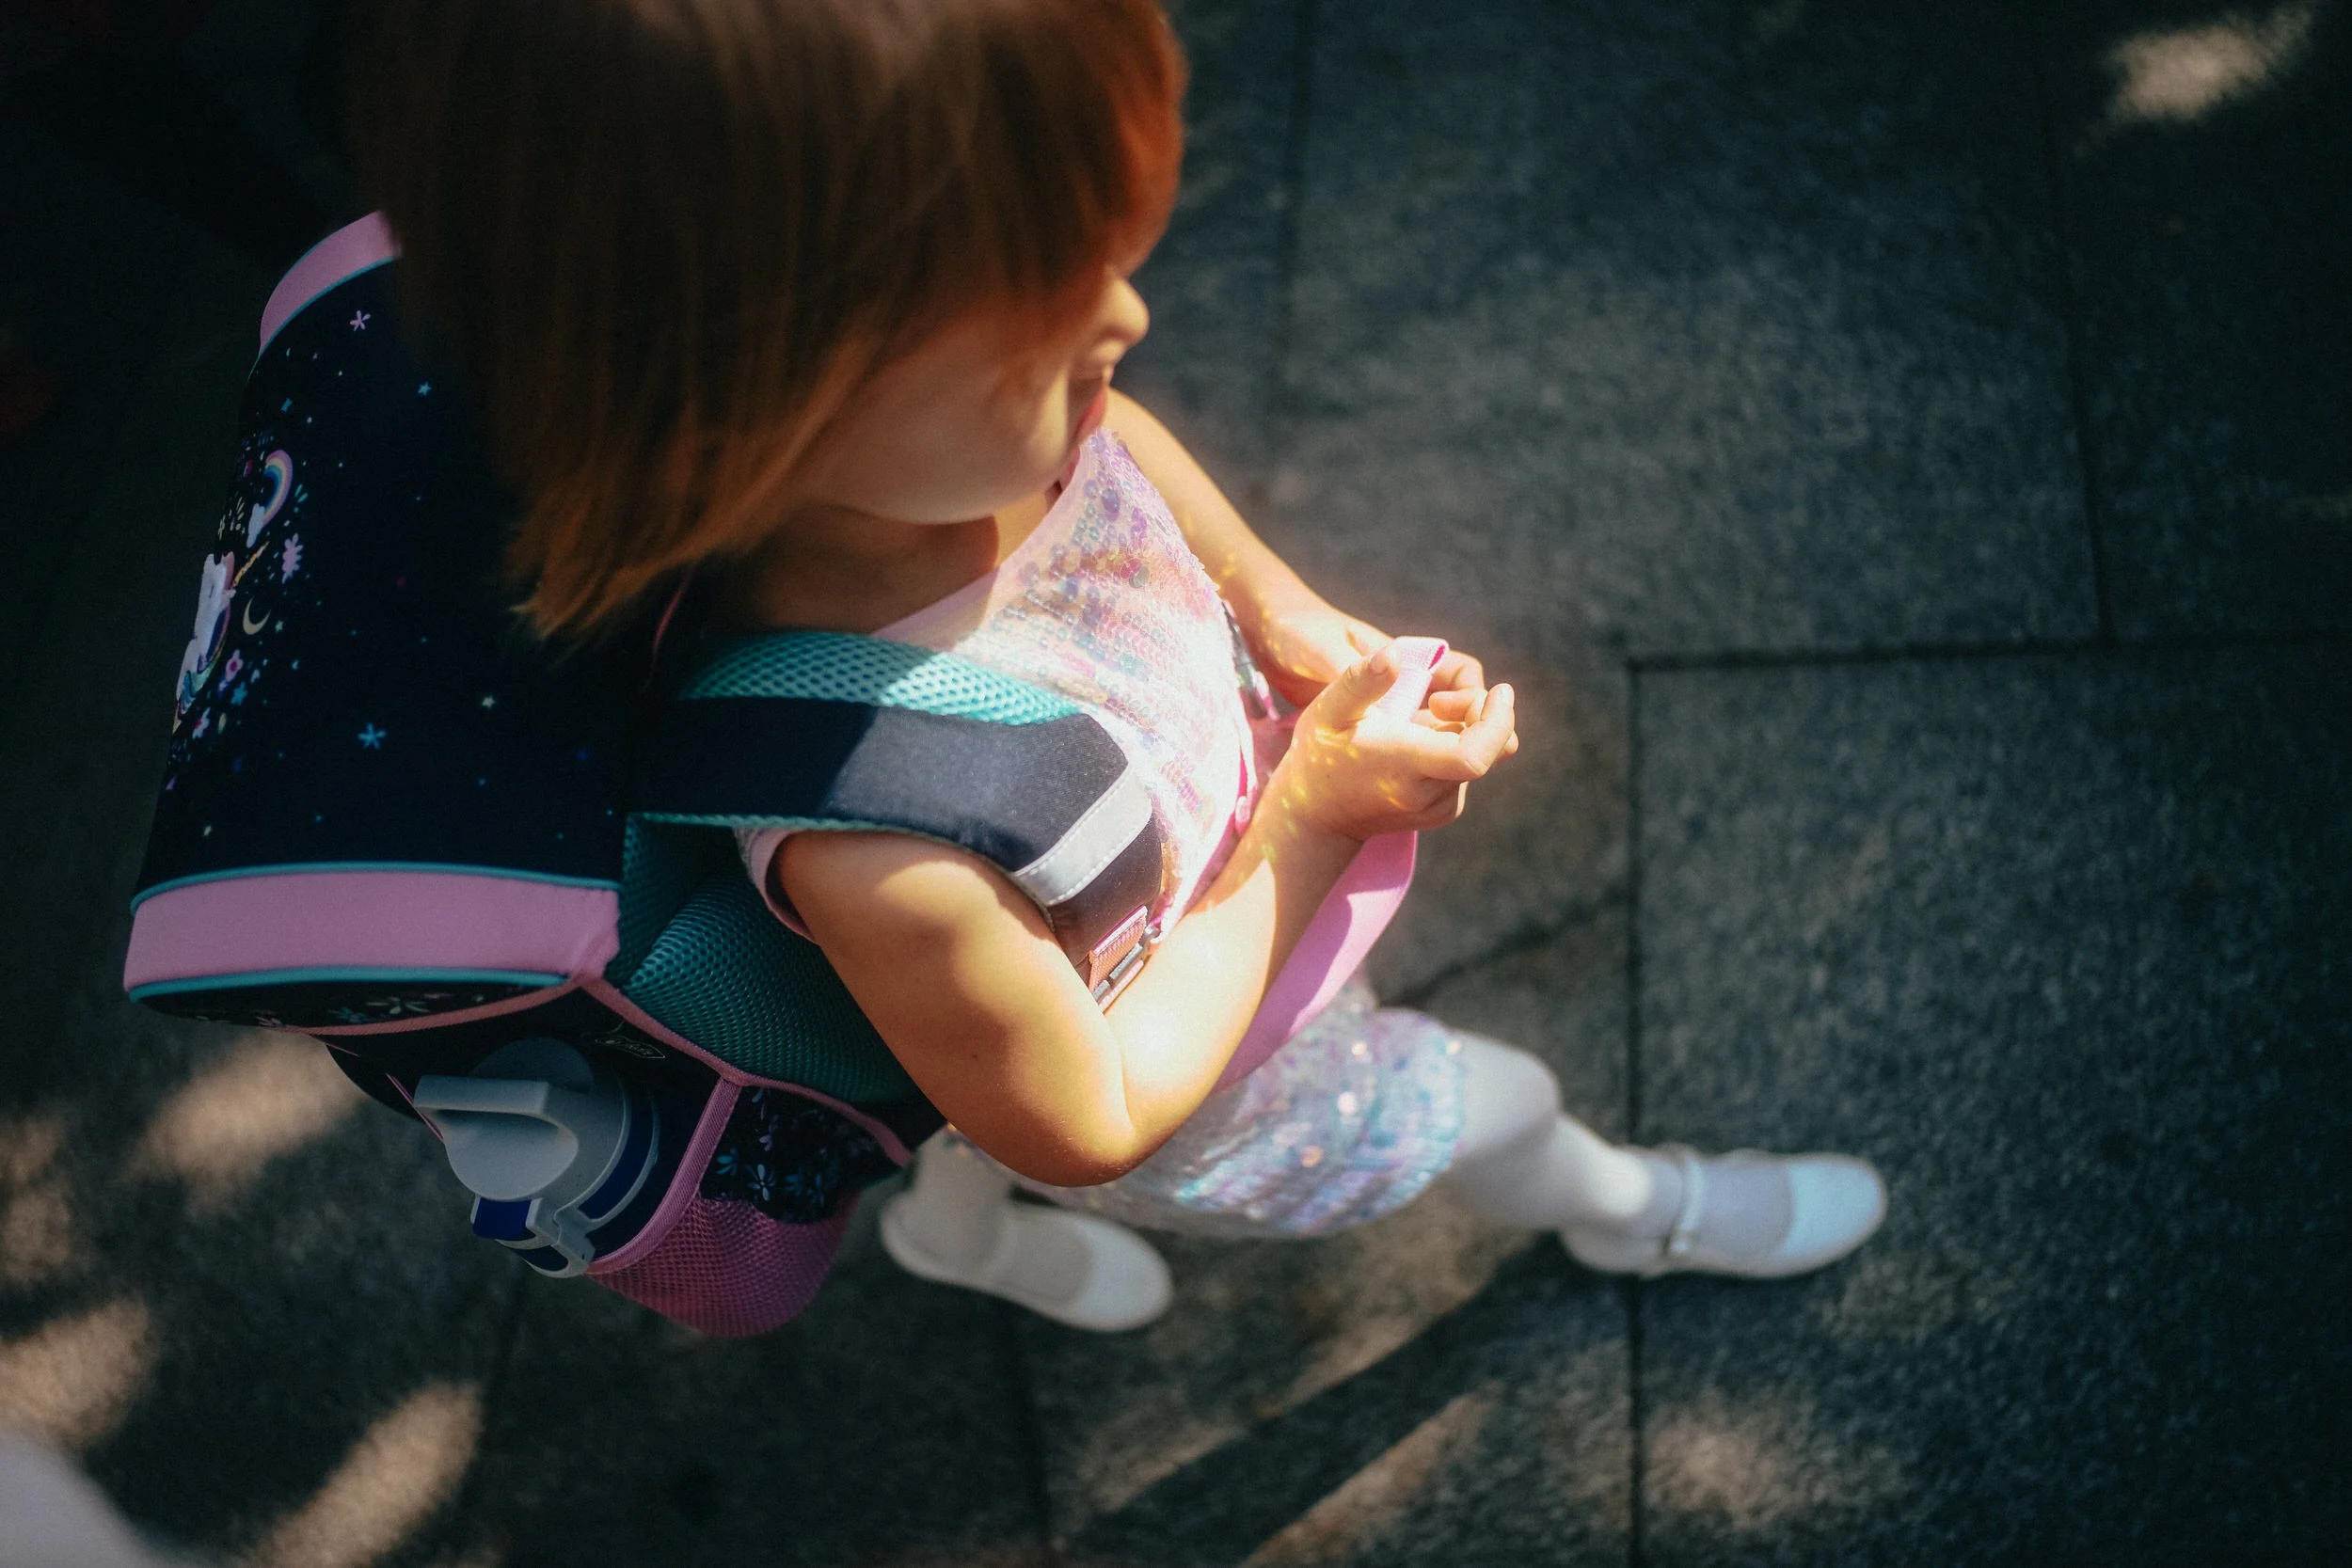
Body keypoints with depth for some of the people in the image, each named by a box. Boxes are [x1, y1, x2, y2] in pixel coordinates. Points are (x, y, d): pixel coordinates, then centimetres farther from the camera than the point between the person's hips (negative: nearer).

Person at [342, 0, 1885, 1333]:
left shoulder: (967, 428, -31)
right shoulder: (883, 856, -50)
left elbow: (1119, 431, -2)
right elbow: (1095, 1125, -30)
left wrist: (1282, 606, -12)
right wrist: (1319, 813, -29)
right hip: (1195, 1102, -4)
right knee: (1492, 1105, 21)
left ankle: (956, 1224, 71)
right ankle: (1639, 1214, 58)